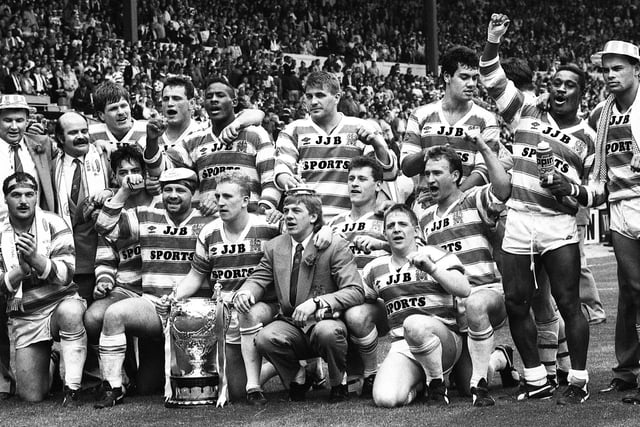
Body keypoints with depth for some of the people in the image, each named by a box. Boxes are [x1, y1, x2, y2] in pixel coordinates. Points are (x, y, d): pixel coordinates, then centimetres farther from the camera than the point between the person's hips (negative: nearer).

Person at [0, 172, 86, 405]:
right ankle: (47, 359, 32)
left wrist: (35, 258, -29)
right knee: (31, 396, -4)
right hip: (25, 318, 2)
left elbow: (66, 274, -13)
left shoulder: (53, 224, -5)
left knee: (70, 312, -41)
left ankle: (72, 388, -28)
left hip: (60, 300, -2)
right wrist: (21, 270, -23)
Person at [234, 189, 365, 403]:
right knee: (264, 339, -29)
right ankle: (296, 377, 3)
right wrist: (245, 292, -15)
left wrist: (316, 302, -27)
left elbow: (356, 291, -13)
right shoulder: (274, 247, 10)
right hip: (291, 324, 3)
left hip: (325, 322, -3)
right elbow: (259, 279, 12)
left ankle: (339, 382, -5)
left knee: (327, 332, -39)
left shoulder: (335, 246, -6)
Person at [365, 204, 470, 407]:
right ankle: (417, 384, 12)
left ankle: (438, 386, -14)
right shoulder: (375, 268, 17)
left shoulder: (434, 255, 4)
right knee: (385, 399, -26)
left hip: (444, 339, -4)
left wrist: (431, 269, -19)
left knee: (414, 324, -40)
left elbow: (464, 290, -10)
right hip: (402, 347, 4)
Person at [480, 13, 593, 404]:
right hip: (517, 221, 2)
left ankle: (579, 382, 3)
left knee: (569, 304, -5)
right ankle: (537, 381, 14)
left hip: (559, 226, -2)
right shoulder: (527, 113, 10)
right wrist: (493, 43, -6)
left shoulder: (587, 138, 8)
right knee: (516, 303, 3)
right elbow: (494, 80, 6)